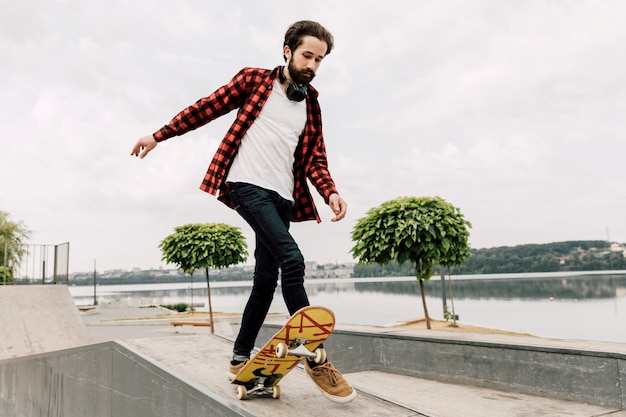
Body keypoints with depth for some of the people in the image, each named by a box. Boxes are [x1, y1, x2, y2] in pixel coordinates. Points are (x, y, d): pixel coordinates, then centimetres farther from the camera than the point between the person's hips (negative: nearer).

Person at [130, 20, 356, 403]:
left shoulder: (311, 105, 17)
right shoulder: (254, 80, 7)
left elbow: (315, 159, 11)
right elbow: (206, 109, 10)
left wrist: (331, 193, -8)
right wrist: (158, 136, 11)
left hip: (283, 197, 6)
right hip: (247, 185, -5)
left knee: (267, 278, 5)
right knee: (292, 259, -21)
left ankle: (240, 358, 20)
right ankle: (315, 357, -12)